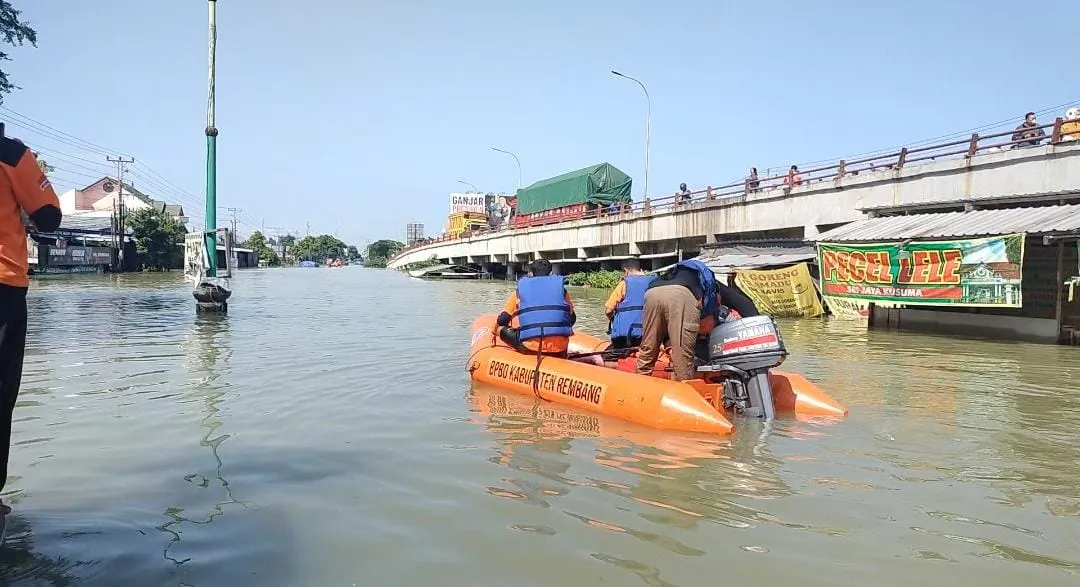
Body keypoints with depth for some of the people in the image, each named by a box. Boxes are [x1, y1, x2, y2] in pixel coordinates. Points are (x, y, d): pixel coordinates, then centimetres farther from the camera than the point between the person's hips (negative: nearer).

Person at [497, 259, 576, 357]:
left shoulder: (520, 289, 10)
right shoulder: (561, 287, 12)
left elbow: (502, 321, 10)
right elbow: (572, 319, 15)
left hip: (530, 347, -1)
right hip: (559, 348, 1)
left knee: (502, 329, 21)